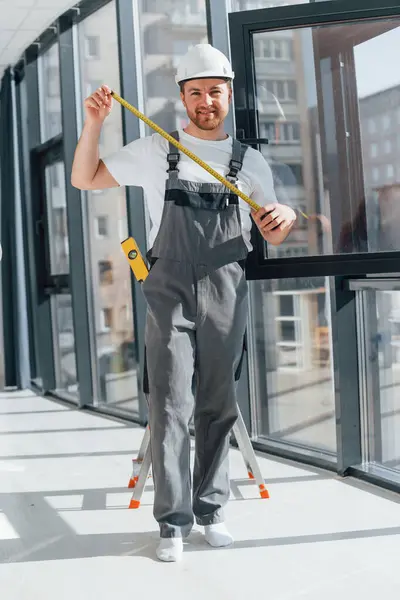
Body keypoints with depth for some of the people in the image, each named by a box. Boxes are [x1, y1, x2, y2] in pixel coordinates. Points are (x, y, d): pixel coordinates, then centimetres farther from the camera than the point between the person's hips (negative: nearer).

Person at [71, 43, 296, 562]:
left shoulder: (251, 163, 11)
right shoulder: (155, 152, 8)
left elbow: (272, 236, 14)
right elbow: (84, 179, 9)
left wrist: (287, 217, -9)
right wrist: (93, 124, -5)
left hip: (226, 298, 2)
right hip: (170, 295, -2)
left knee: (217, 409, 7)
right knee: (169, 407, -6)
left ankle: (210, 511, 19)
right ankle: (173, 522, 1)